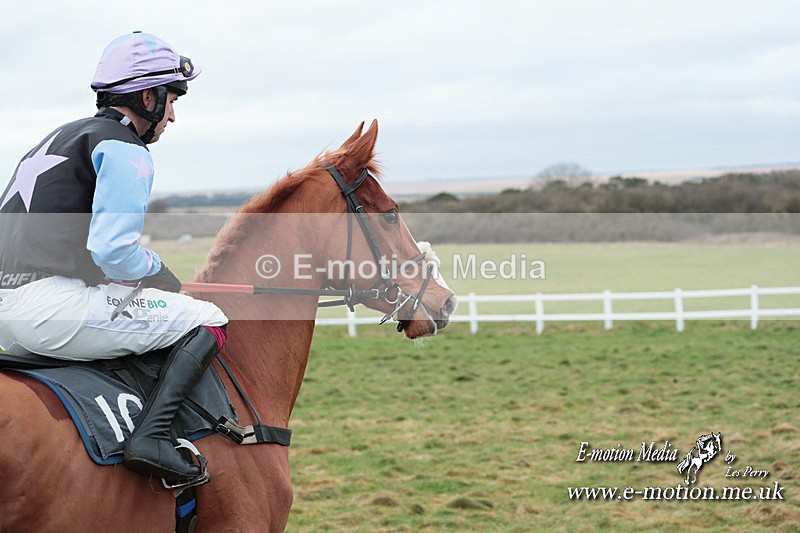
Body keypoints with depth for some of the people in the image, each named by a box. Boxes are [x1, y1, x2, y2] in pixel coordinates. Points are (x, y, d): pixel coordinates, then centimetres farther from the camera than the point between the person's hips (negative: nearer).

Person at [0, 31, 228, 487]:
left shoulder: (64, 137, 24)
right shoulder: (125, 149, -5)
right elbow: (113, 251, -18)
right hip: (51, 306, -10)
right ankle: (153, 436, -18)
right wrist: (159, 271, 3)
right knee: (209, 321, -2)